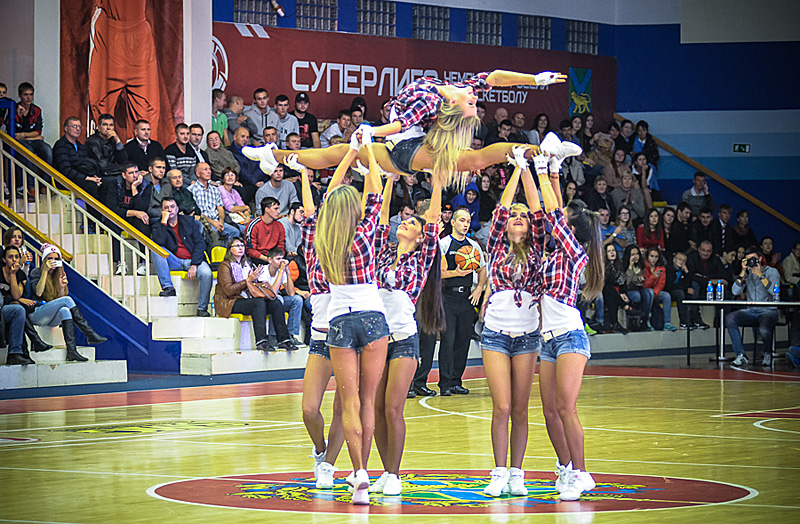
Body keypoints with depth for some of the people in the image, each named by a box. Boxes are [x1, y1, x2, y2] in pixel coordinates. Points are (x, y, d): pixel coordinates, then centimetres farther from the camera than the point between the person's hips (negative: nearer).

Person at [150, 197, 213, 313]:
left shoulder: (189, 221, 8)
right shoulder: (158, 226, 6)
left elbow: (200, 244, 0)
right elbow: (159, 242, -17)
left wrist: (194, 265, -13)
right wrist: (164, 221, -13)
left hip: (192, 260, -1)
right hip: (174, 262, 1)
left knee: (206, 273, -33)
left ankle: (202, 309, -18)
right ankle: (168, 288, -26)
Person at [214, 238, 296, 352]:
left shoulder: (246, 265, 20)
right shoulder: (225, 266, -3)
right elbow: (229, 290, -14)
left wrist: (255, 279, 0)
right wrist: (248, 280, -16)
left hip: (246, 299, 7)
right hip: (229, 303, -7)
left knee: (276, 304, -13)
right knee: (259, 303, -34)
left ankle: (283, 339, -20)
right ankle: (261, 341, -41)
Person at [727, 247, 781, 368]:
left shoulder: (772, 272, 4)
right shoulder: (747, 273, 14)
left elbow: (775, 291, -15)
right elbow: (735, 291, 0)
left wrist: (760, 274, -17)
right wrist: (743, 272, -7)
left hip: (768, 311, -4)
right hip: (750, 311, 4)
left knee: (764, 329, -37)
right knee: (729, 318, -25)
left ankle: (768, 354, -2)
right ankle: (741, 356, -20)